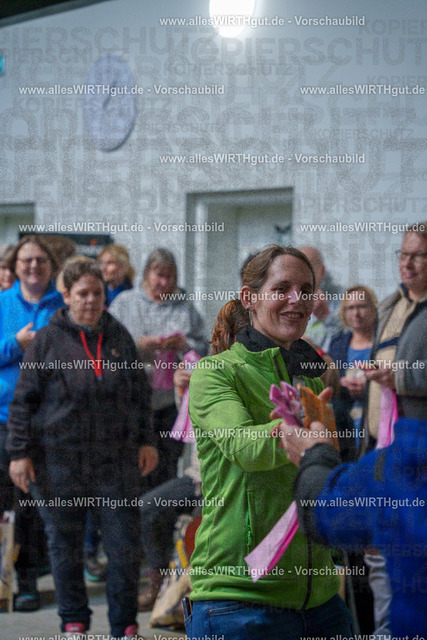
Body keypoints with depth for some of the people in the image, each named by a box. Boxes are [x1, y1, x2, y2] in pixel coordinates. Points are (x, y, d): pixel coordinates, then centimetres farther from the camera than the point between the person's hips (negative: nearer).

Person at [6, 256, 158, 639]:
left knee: (125, 543, 1)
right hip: (59, 460, -2)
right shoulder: (48, 341, -1)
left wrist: (145, 440, 12)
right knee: (65, 544, 8)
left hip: (116, 460, 2)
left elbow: (140, 392, 16)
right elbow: (24, 400, -1)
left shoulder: (119, 337, 8)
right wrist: (20, 452, -5)